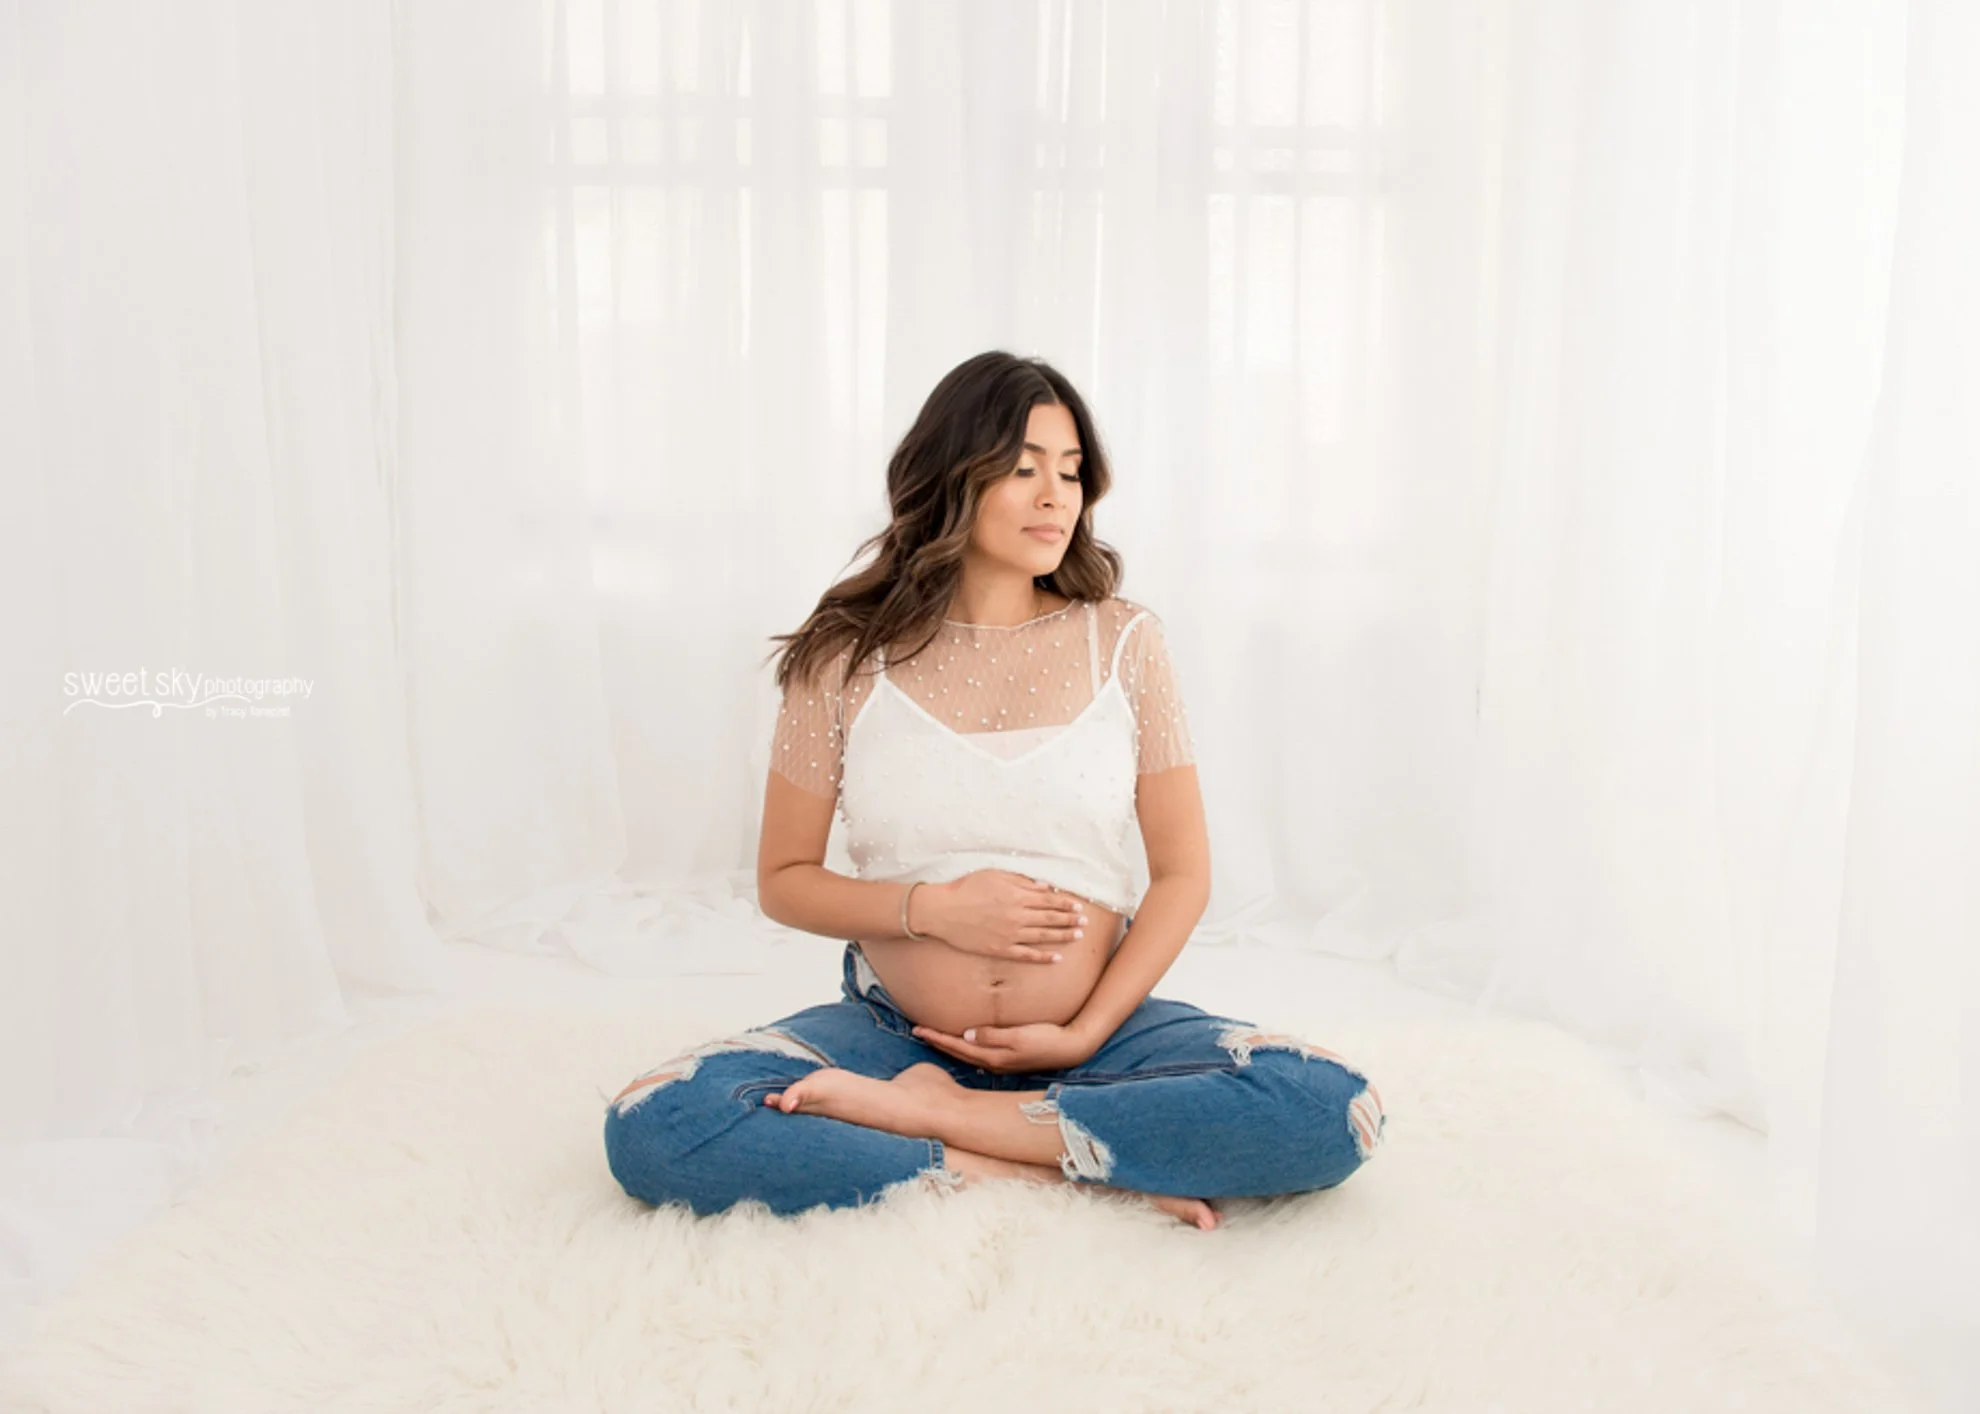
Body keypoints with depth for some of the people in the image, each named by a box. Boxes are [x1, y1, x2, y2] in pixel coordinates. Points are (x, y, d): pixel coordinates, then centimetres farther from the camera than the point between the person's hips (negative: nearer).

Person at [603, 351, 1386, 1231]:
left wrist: (1086, 1034, -10)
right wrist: (933, 908, -13)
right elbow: (783, 881, 4)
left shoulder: (1122, 642, 1)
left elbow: (1182, 873, 2)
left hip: (1094, 1029, 1)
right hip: (892, 1028, 0)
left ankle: (926, 1115, -19)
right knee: (651, 1130, -26)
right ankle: (1033, 1170, -20)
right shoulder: (848, 658, -1)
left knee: (1330, 1111, -27)